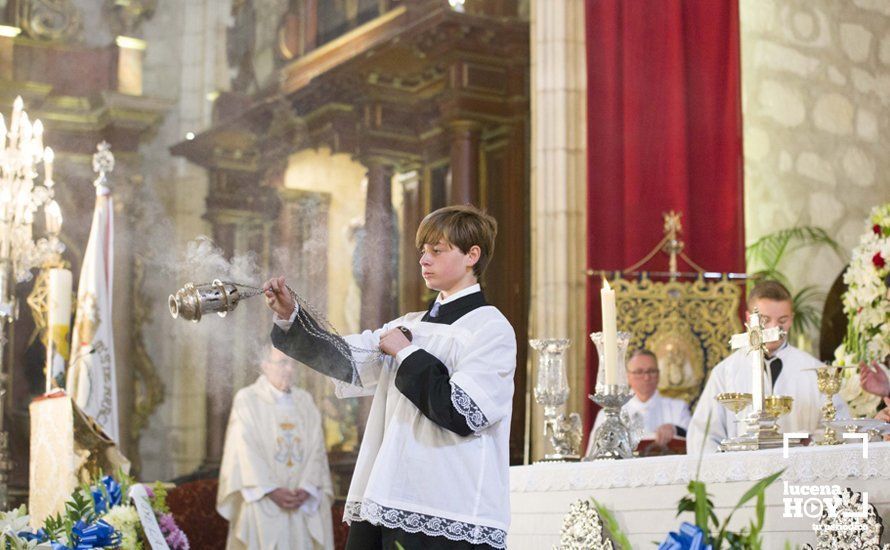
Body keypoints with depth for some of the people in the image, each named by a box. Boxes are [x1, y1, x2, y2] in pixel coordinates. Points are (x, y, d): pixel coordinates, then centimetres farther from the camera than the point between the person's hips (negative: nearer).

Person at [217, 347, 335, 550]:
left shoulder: (305, 401, 13)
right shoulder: (247, 399, 2)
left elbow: (316, 449, 5)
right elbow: (245, 450, -7)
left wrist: (306, 488, -11)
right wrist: (271, 490, -16)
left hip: (304, 502, 3)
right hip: (262, 502, -3)